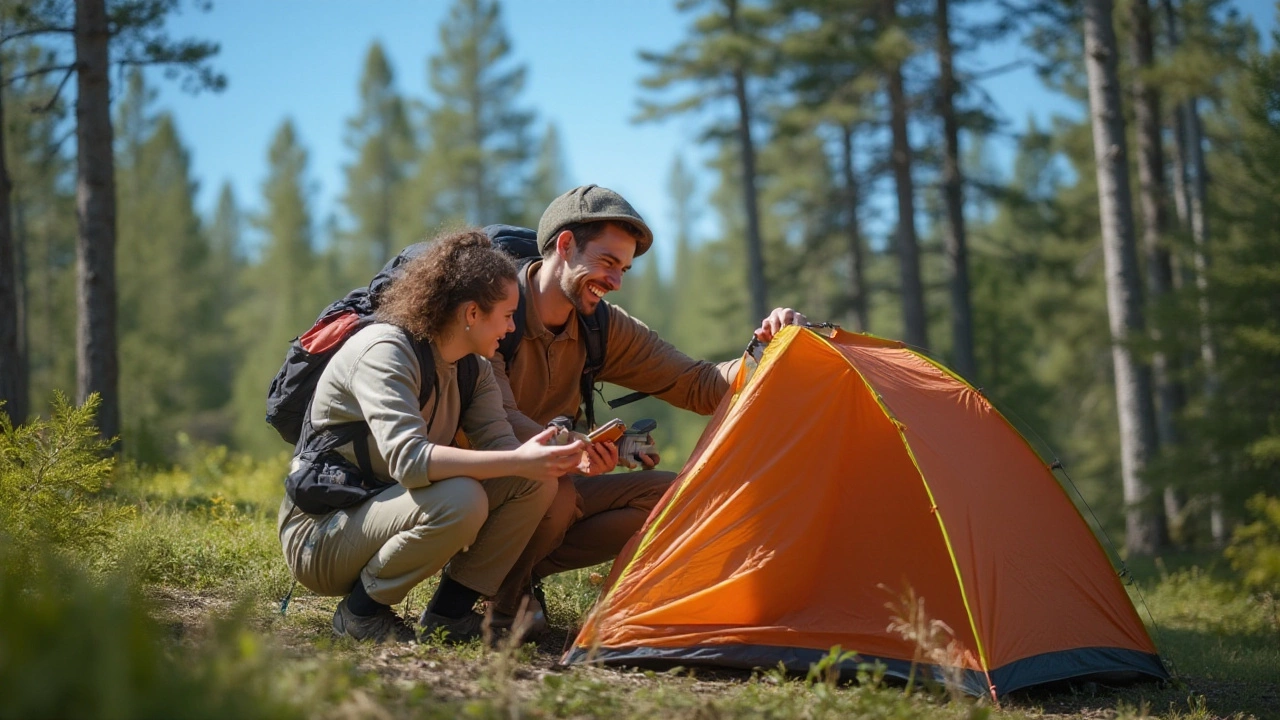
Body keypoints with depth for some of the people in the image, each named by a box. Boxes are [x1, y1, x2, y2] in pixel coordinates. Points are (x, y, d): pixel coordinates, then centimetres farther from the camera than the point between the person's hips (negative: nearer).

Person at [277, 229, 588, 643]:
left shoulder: (474, 368, 5)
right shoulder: (384, 351, -22)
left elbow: (497, 445, -8)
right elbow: (408, 459, -36)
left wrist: (568, 458, -27)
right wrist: (517, 462, -42)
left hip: (391, 519, 8)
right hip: (319, 534, -8)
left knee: (536, 480, -8)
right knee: (459, 499, -35)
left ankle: (450, 610, -2)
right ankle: (362, 609, -13)